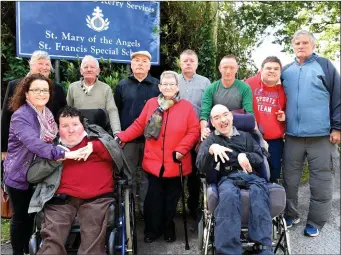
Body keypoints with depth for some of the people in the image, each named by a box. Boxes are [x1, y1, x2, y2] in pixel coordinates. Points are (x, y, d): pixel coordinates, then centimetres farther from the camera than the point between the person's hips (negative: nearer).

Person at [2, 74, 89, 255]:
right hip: (19, 175, -6)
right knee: (21, 217, 8)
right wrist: (64, 154, -46)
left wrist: (63, 151, -3)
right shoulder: (20, 116, -22)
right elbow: (34, 144, -38)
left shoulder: (47, 113, 1)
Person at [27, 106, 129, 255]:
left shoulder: (96, 134, 18)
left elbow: (118, 153, 6)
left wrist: (93, 146, -6)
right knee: (52, 242, -17)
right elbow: (31, 176, 10)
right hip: (62, 198, 1)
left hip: (97, 198, -1)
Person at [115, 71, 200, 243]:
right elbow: (138, 126, 5)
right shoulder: (151, 103, 4)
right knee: (154, 197, 9)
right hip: (154, 162, 1)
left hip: (176, 163, 0)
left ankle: (168, 229, 34)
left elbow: (193, 131, -5)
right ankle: (152, 230, 28)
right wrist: (121, 137, -3)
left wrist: (181, 149, -14)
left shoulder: (186, 106, -1)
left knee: (171, 198, 14)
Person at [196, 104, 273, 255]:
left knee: (259, 190, -35)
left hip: (249, 175, 2)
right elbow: (202, 168, 1)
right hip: (227, 178, -2)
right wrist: (211, 149, -19)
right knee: (229, 194, -38)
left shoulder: (245, 136, 24)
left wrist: (245, 156, -5)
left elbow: (260, 158, 16)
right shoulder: (210, 140, 17)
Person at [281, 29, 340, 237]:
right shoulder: (286, 71, 13)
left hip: (321, 135, -3)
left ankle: (316, 222, 18)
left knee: (321, 180, 5)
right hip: (293, 135, 4)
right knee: (290, 178, 10)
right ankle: (290, 215, 26)